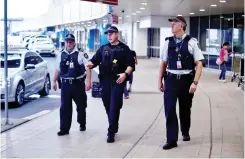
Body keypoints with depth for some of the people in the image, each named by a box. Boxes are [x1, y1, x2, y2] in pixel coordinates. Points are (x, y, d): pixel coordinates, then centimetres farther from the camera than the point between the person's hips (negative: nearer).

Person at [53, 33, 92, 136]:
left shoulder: (81, 53, -7)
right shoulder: (61, 55, 8)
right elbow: (58, 69, 18)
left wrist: (88, 81, -18)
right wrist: (54, 81, 17)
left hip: (78, 84, -3)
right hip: (65, 84, 3)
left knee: (81, 106, 12)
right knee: (64, 107, 1)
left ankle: (82, 124, 32)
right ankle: (64, 129, 5)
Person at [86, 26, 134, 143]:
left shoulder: (124, 49, 3)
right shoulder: (103, 48, 15)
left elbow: (130, 64, -2)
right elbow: (95, 59, 5)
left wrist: (125, 74, -18)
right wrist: (91, 64, -18)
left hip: (118, 81, -4)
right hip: (105, 81, 4)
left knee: (114, 107, -8)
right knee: (107, 106, 10)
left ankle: (111, 132, -7)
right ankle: (113, 127, 26)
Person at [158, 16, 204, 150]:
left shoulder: (191, 42, -7)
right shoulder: (168, 42, 2)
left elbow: (199, 64, -7)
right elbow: (164, 63, 10)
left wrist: (195, 82, -14)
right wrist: (160, 80, 10)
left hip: (186, 80, -1)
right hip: (171, 79, 2)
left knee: (185, 109, 15)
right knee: (169, 110, -4)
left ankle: (185, 133, 40)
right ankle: (171, 140, 5)